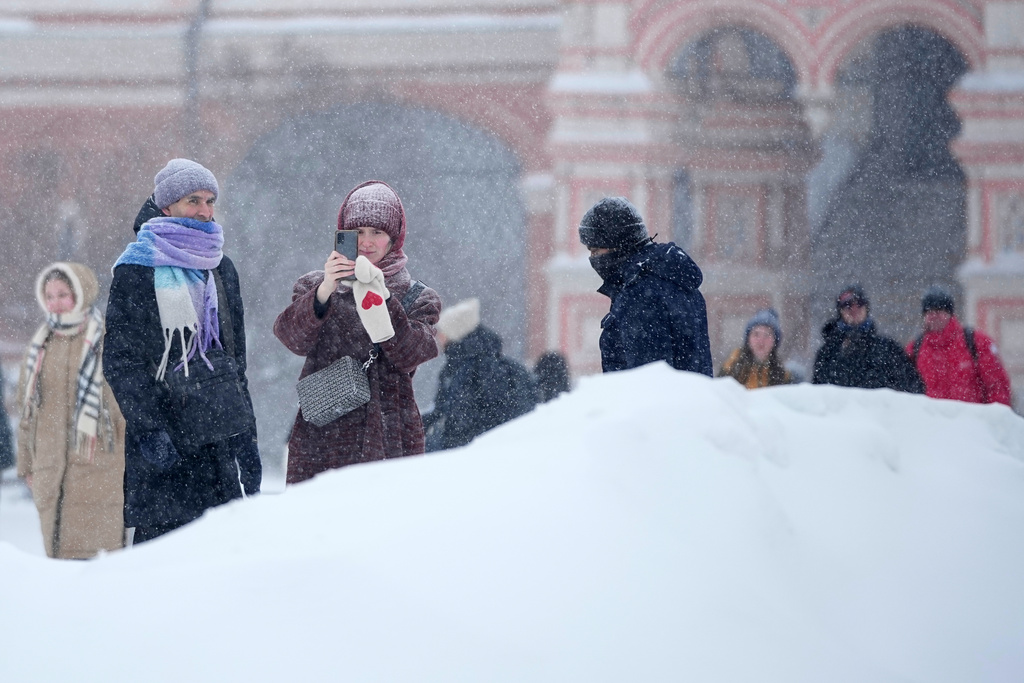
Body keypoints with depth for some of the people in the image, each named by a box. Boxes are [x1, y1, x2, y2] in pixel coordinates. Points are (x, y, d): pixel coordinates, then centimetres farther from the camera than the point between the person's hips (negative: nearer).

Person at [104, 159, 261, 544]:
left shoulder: (221, 269, 17)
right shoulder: (137, 270, -1)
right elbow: (119, 358, -6)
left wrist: (246, 437, 15)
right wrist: (149, 428, -15)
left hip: (217, 430, 5)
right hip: (162, 430, -5)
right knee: (162, 535, -10)